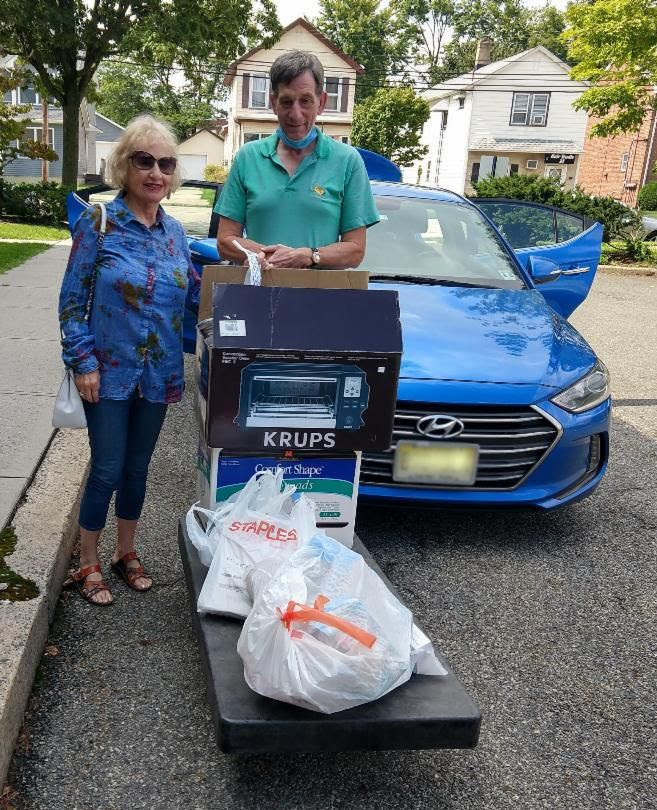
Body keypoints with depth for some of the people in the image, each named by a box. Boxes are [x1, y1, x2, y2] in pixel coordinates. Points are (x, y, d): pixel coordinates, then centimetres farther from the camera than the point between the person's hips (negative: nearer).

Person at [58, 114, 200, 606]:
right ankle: (88, 565, 23)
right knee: (107, 470, 3)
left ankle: (127, 553, 34)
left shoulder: (174, 231, 4)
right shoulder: (99, 222, -10)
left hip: (159, 375, 4)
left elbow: (194, 290, 13)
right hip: (110, 372, -4)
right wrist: (82, 362, -14)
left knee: (137, 468, 15)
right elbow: (72, 300, -8)